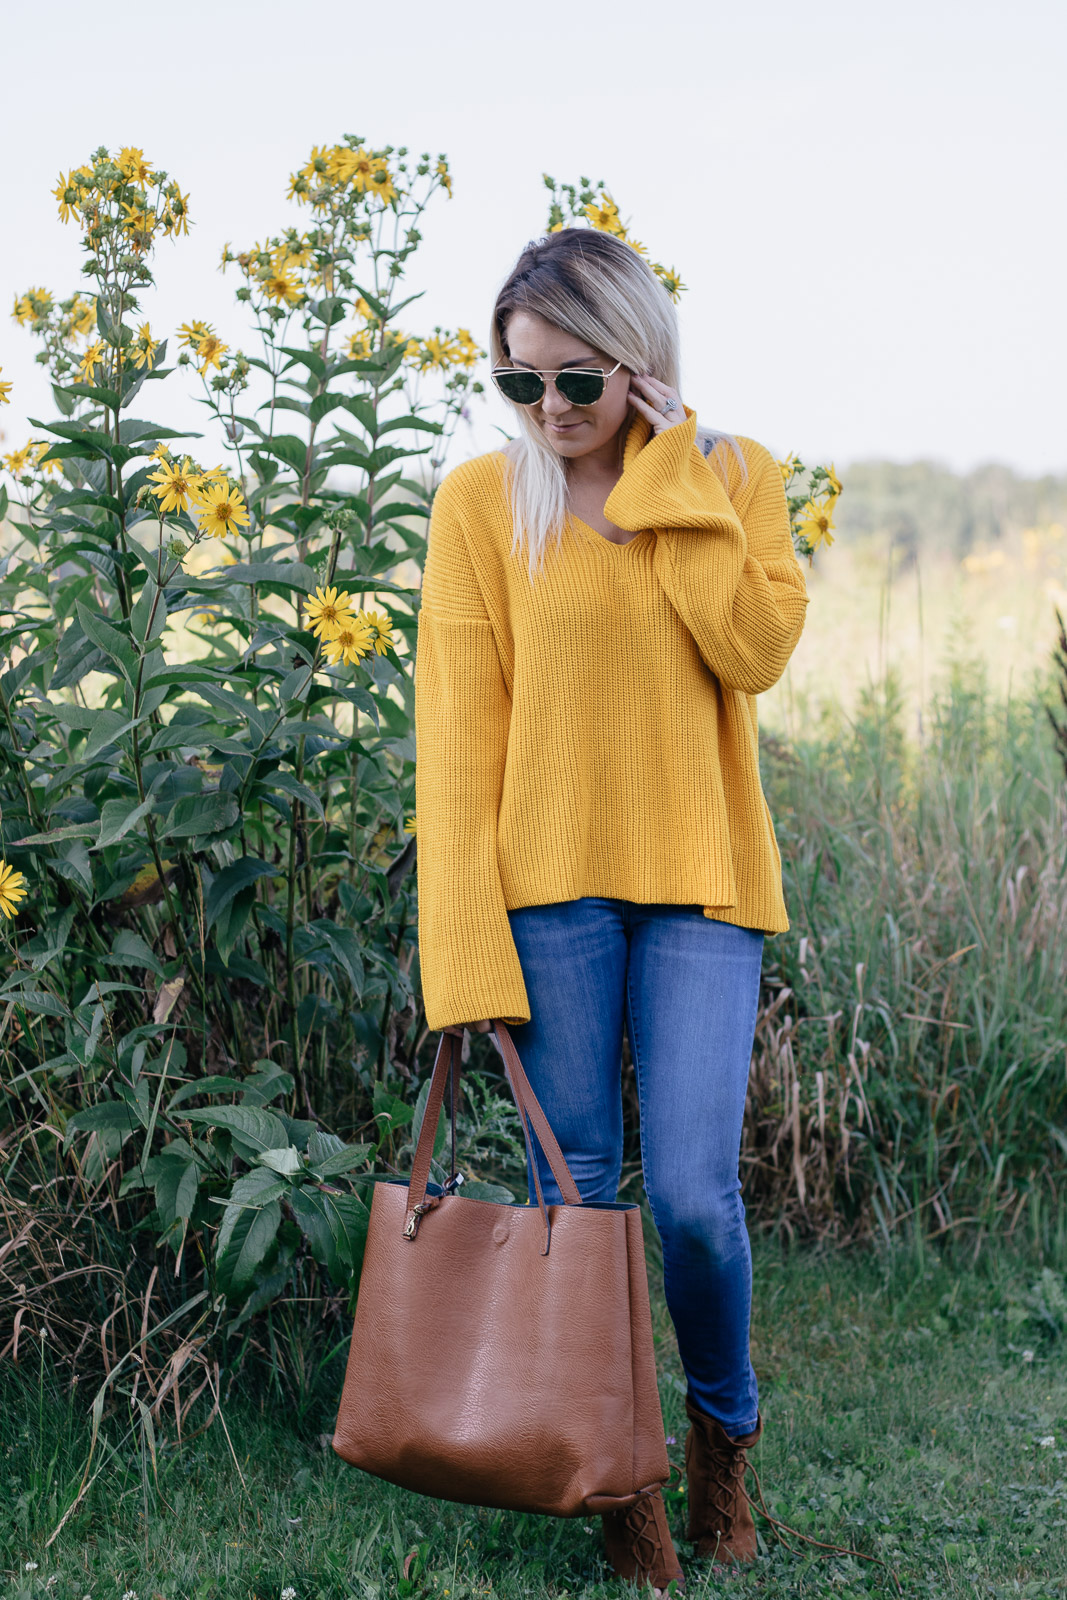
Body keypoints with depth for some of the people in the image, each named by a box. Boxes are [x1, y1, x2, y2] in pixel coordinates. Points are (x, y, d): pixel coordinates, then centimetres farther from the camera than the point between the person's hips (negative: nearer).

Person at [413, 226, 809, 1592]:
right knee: (575, 1196, 4)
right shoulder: (481, 500, 0)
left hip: (699, 878, 0)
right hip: (549, 881, 0)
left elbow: (757, 648, -12)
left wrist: (669, 473, -11)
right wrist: (465, 945, -9)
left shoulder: (734, 478, 4)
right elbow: (456, 731, -3)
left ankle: (722, 1432, 24)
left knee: (693, 1196, -7)